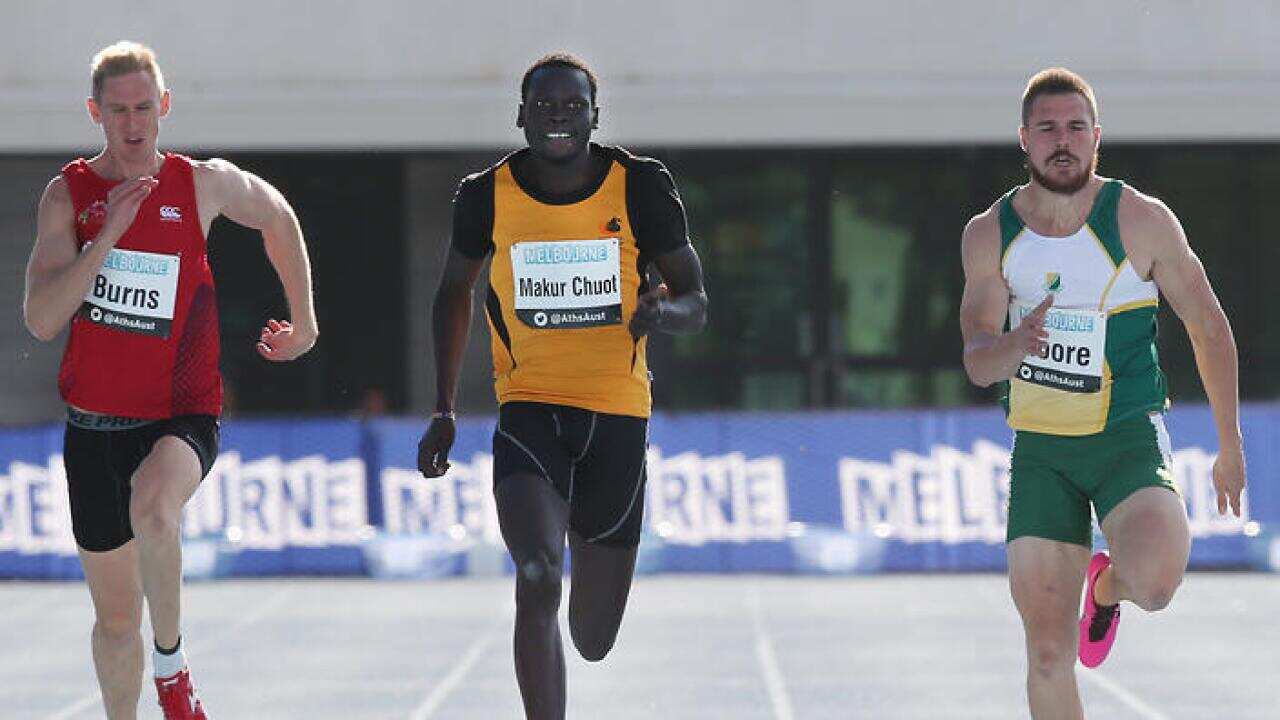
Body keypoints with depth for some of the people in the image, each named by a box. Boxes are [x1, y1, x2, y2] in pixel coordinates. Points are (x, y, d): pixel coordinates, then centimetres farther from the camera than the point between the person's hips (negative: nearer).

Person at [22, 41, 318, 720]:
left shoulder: (203, 184, -4)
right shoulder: (68, 194, -3)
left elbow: (278, 219, 18)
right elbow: (40, 321, -14)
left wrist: (304, 322, 23)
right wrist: (108, 235, -21)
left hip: (180, 415, -2)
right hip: (95, 423, 2)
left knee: (152, 507, -37)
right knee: (115, 617, 11)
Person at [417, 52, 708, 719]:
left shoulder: (640, 187, -4)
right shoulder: (487, 195, -2)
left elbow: (696, 304, 3)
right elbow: (453, 291, 16)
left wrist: (663, 309, -21)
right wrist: (443, 409, 11)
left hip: (617, 414, 1)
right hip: (529, 408, -1)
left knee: (593, 640, 10)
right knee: (537, 576, -27)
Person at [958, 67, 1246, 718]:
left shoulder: (1142, 221, -7)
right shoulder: (989, 235, 0)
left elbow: (1209, 328, 3)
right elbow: (977, 360, -5)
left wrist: (1230, 447, 5)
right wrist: (1017, 347, -29)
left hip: (1129, 438, -2)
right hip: (1040, 448, 2)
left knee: (1155, 581, -29)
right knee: (1049, 653, -4)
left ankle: (1108, 587, 9)